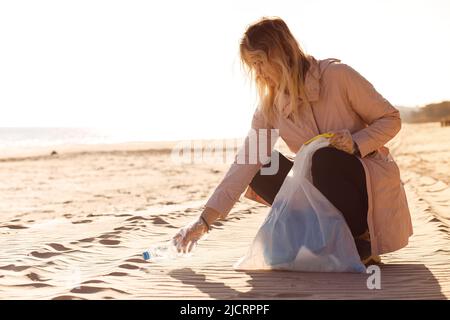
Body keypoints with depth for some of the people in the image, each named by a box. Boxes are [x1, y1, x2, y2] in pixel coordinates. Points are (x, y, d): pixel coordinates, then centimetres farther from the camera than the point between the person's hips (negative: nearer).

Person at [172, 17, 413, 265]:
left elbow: (390, 119, -6)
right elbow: (246, 163, -8)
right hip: (330, 191, 5)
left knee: (323, 158, -34)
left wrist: (356, 144, -24)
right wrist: (204, 220, -15)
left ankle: (362, 241, -14)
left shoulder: (337, 75, -15)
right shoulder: (270, 108, -2)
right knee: (262, 172, -12)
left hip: (373, 186, -5)